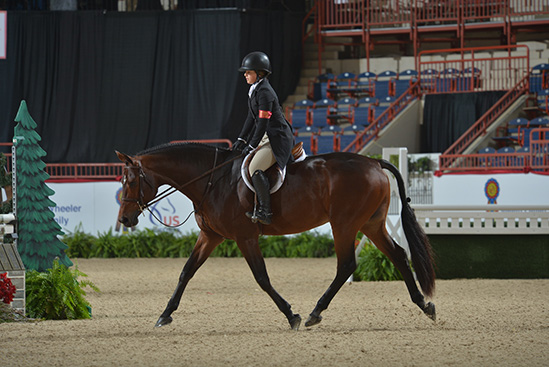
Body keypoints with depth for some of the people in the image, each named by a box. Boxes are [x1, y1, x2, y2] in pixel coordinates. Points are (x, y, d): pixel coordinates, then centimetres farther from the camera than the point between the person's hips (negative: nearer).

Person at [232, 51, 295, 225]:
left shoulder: (265, 92, -19)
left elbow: (263, 122, -21)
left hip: (278, 139, -11)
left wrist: (252, 146, -17)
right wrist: (242, 140, 12)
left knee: (255, 168, -24)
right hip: (266, 138, 11)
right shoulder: (254, 90, 11)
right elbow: (252, 118, 18)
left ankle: (265, 211, -22)